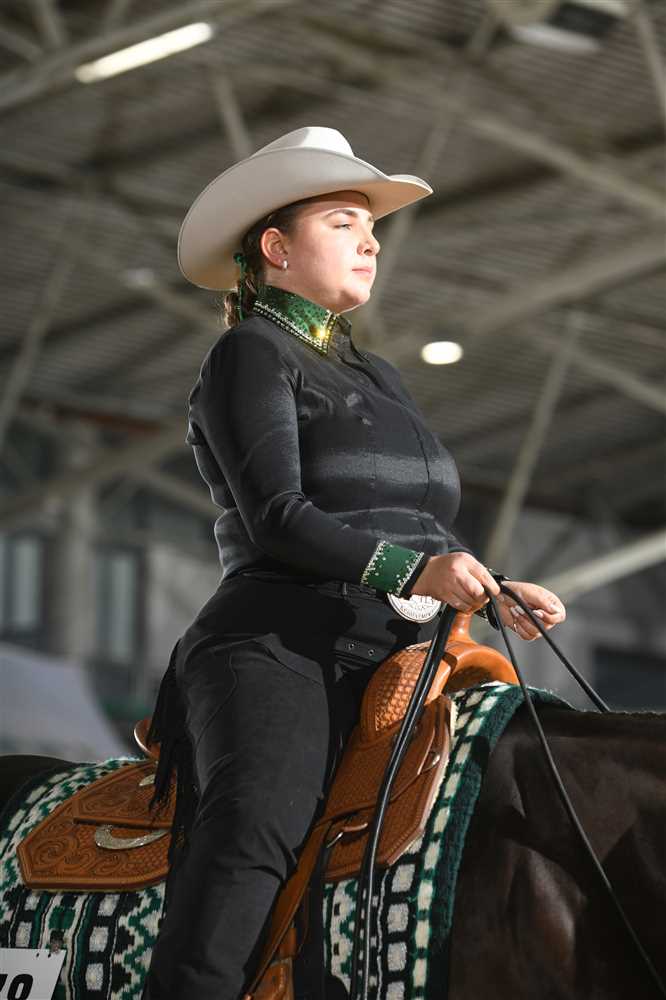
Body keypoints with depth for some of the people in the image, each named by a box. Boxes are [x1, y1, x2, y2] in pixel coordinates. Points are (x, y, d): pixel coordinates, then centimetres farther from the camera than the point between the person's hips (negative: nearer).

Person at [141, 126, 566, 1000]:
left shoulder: (377, 377, 28)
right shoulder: (251, 355, 4)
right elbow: (276, 518, -9)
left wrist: (498, 592, 10)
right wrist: (413, 570, -21)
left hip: (394, 665, 8)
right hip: (279, 645, -8)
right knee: (250, 838, -30)